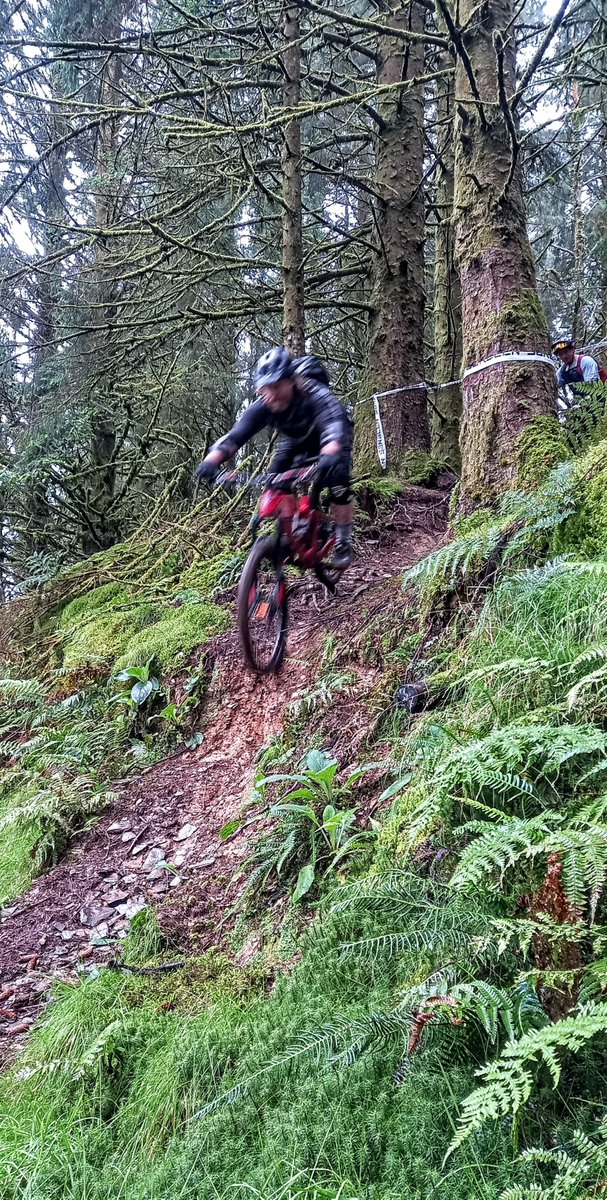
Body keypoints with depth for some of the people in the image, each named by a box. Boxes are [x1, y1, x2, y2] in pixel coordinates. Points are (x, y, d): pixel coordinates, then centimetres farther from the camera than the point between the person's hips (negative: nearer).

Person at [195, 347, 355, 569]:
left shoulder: (316, 396, -41)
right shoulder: (262, 407, -30)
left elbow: (334, 425, -58)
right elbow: (235, 435, -38)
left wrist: (329, 456, -79)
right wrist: (211, 460, -57)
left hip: (332, 438, -4)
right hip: (296, 440, 4)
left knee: (337, 480, -25)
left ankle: (343, 542, -7)